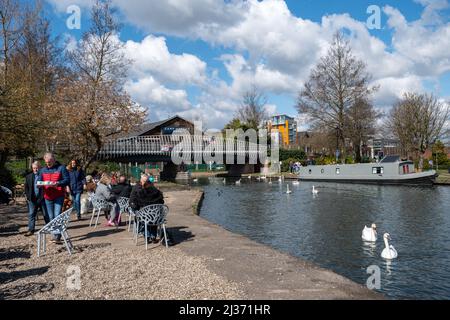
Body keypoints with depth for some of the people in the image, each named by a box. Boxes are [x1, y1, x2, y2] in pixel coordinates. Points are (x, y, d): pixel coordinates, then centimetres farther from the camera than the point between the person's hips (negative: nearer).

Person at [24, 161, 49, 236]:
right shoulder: (28, 177, 10)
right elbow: (26, 187, 14)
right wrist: (27, 196, 6)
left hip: (42, 198, -3)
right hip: (32, 199, 3)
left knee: (46, 214, 7)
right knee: (31, 214, 3)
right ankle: (31, 230, 8)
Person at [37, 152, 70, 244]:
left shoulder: (61, 168, -2)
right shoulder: (43, 170, 12)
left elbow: (67, 180, -7)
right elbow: (38, 180, 15)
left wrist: (58, 183, -23)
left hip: (59, 196, -5)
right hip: (48, 196, 5)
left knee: (57, 216, -12)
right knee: (51, 217, 10)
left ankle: (57, 237, -12)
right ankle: (55, 235, 20)